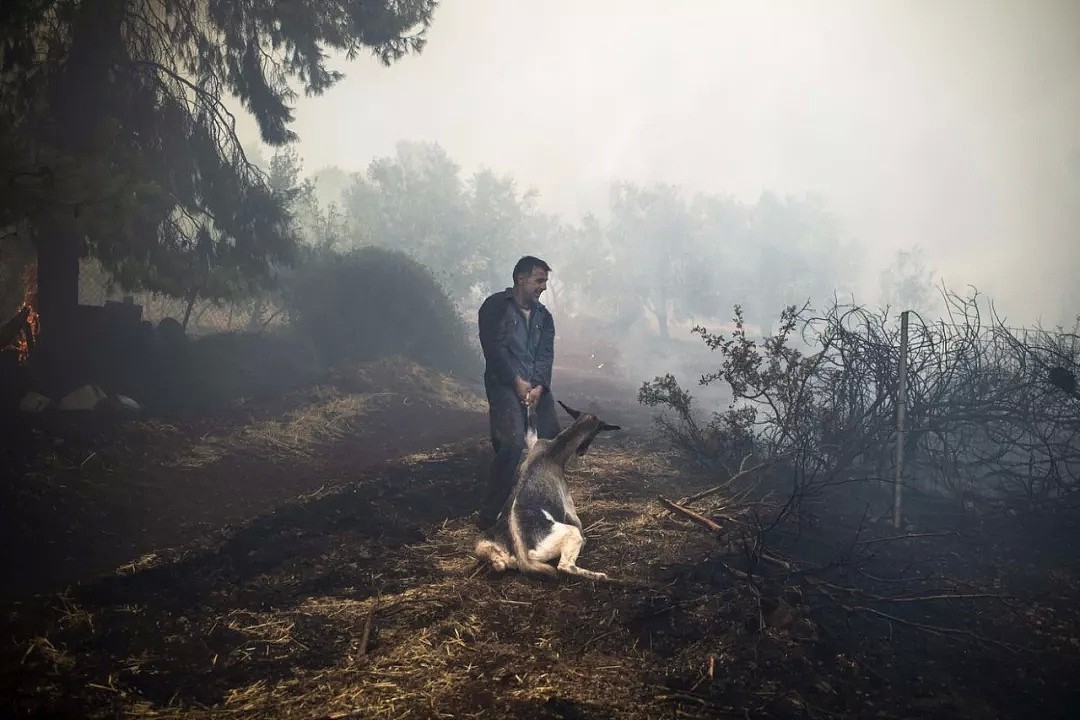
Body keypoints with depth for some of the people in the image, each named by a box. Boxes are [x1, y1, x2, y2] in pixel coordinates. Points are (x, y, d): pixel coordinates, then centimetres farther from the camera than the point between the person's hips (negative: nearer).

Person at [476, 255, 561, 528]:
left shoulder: (543, 316, 16)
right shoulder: (496, 306, 0)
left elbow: (546, 354, 5)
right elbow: (494, 348, -9)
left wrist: (539, 387, -12)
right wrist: (517, 382, -15)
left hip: (537, 386, 6)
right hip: (505, 383, -6)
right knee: (514, 442, -21)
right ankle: (489, 514, -13)